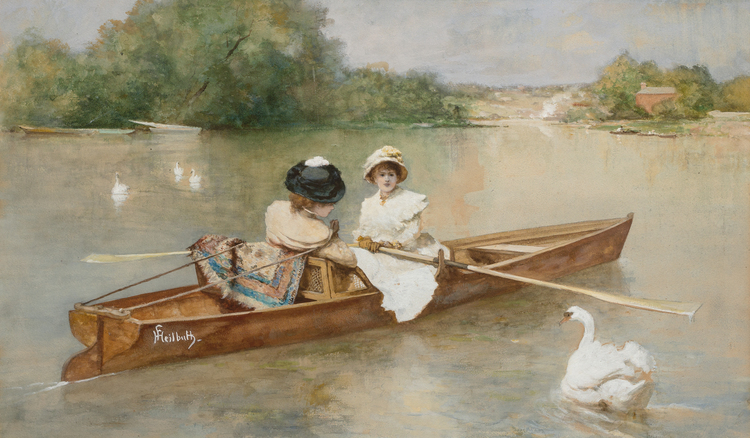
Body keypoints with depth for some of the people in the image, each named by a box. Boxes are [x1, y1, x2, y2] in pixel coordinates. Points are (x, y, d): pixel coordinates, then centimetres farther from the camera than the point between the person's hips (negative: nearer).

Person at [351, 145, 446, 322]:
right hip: (376, 255, 5)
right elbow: (360, 233, 11)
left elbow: (414, 230, -7)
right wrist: (367, 242, -12)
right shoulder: (369, 204, 16)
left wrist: (394, 243, -19)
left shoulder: (409, 200, 1)